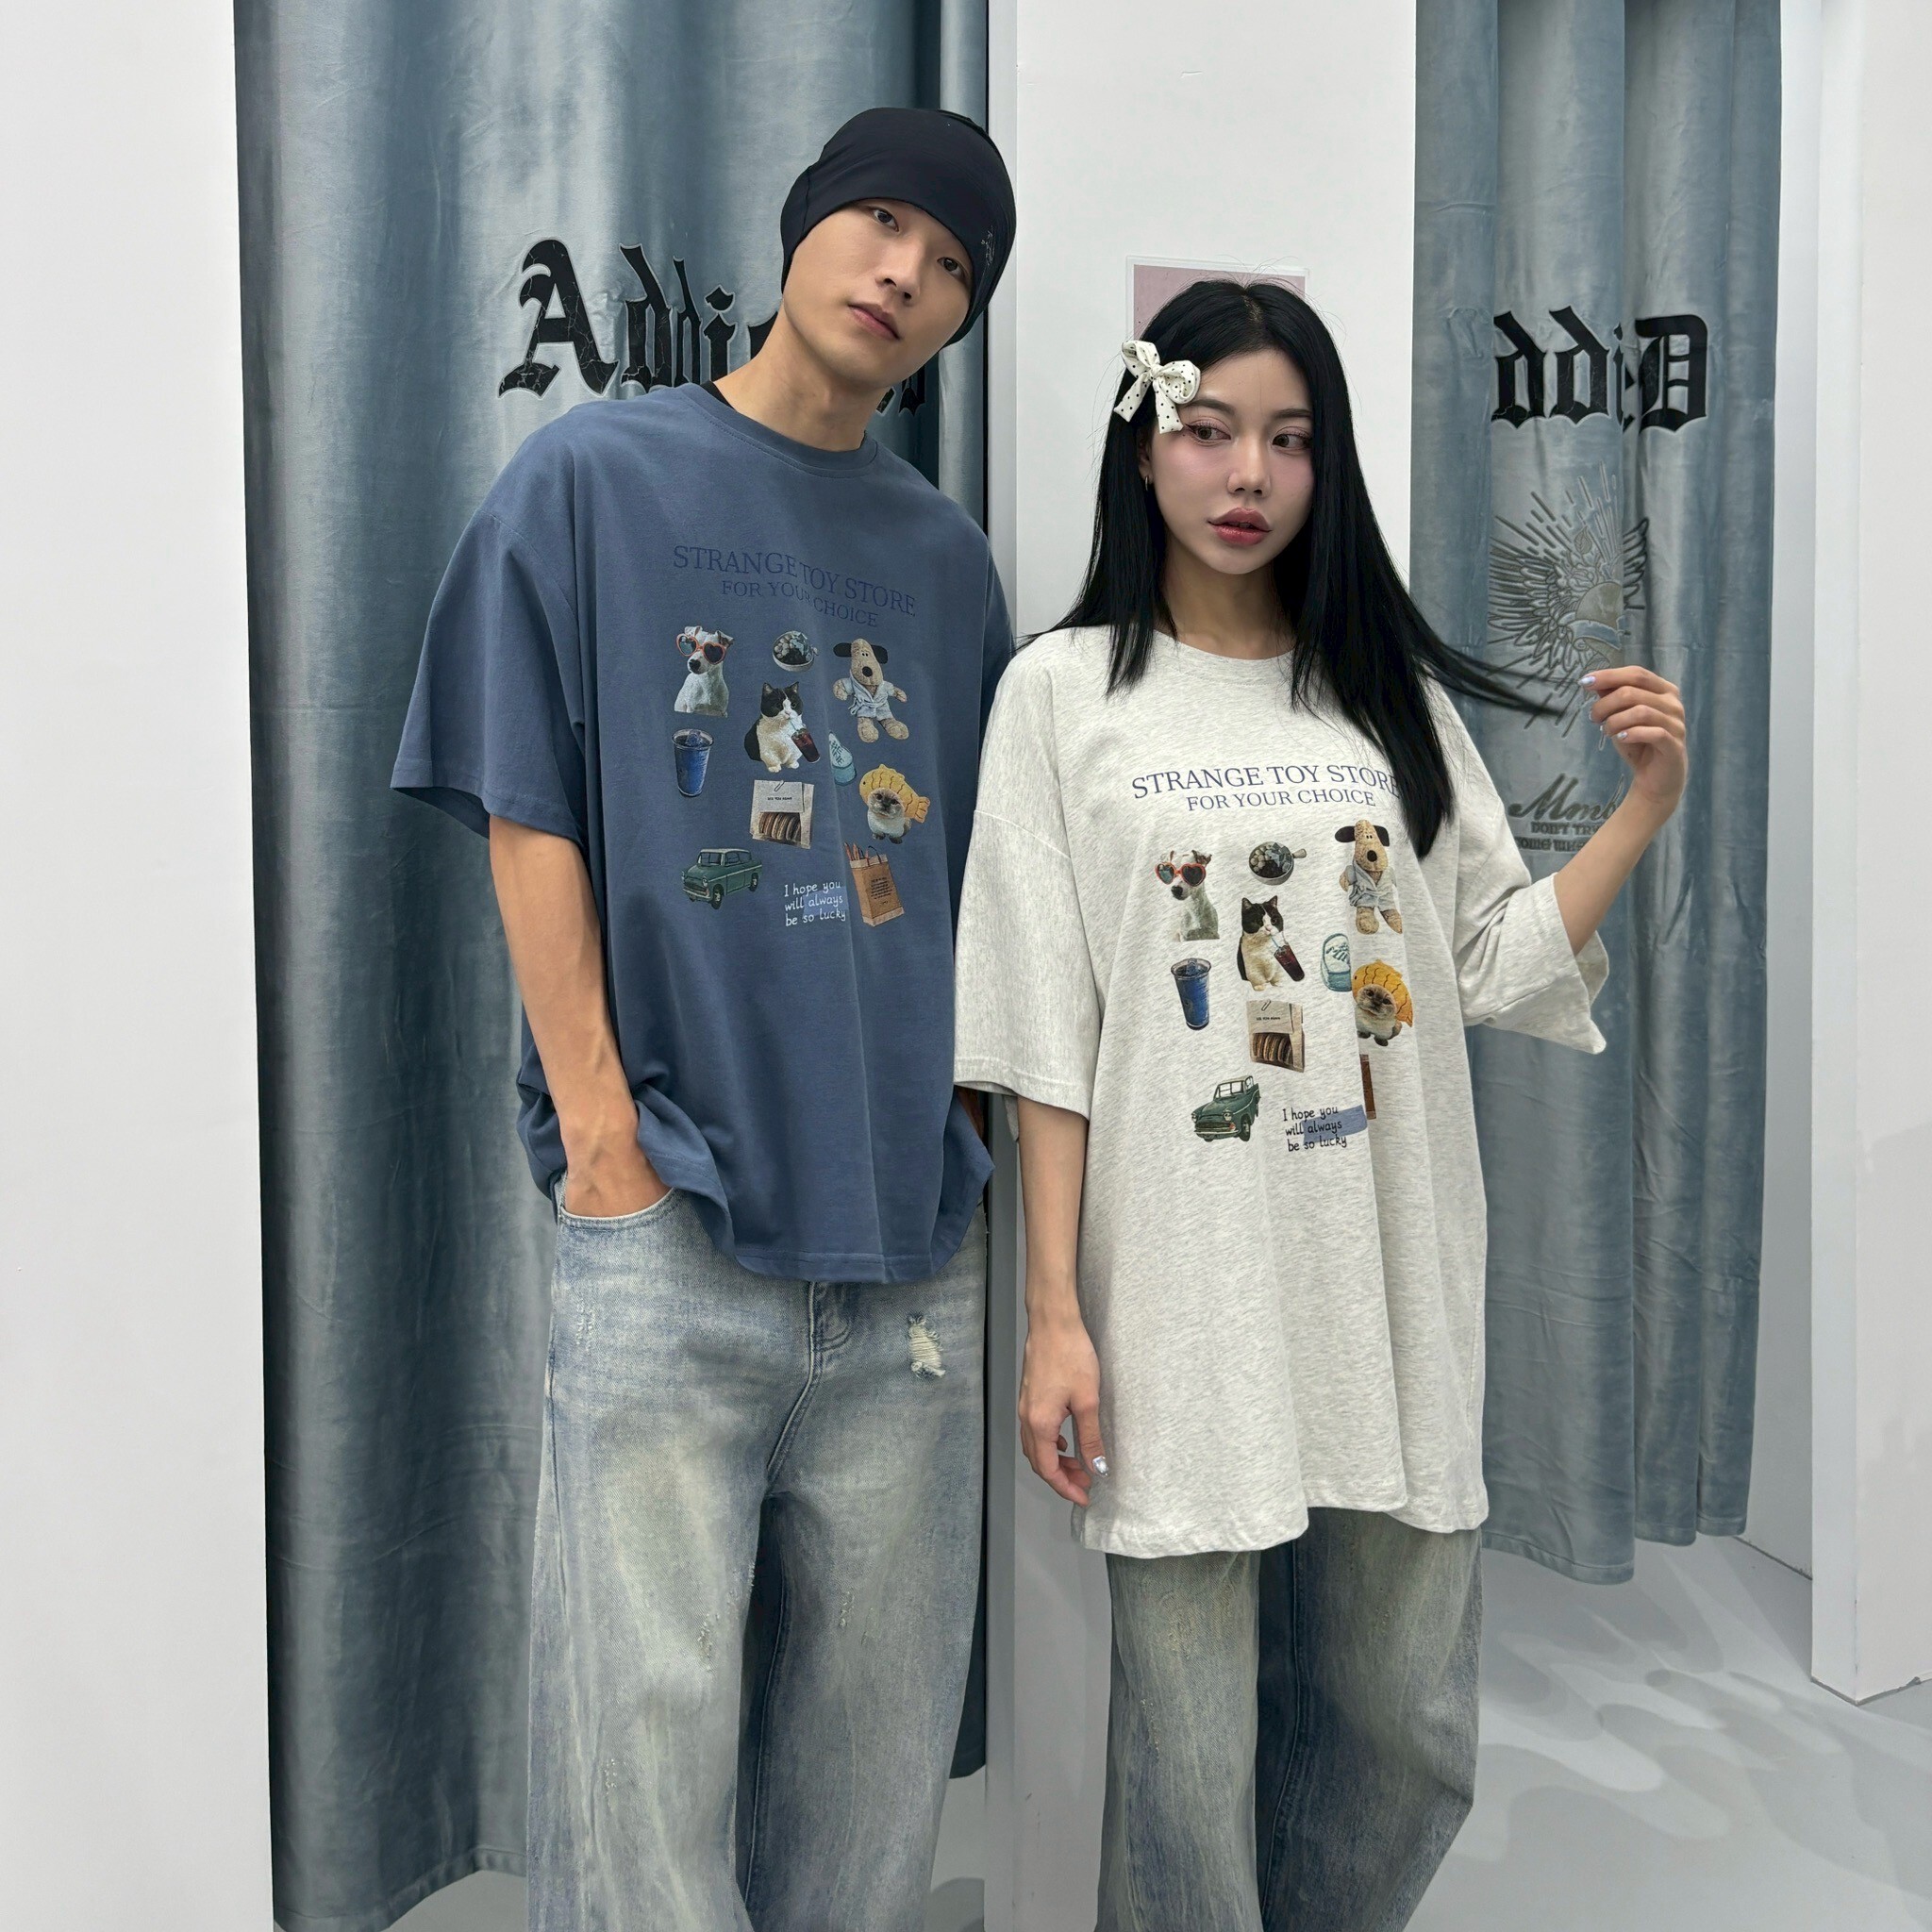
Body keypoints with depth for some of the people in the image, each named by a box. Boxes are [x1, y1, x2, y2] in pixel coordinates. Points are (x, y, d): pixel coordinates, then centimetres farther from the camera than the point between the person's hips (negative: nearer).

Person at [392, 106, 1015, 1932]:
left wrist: (970, 1125, 8)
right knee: (646, 1730, 1)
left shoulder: (946, 555, 15)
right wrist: (603, 1135, -8)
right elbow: (530, 820, -2)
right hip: (672, 1219, -4)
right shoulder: (595, 476, 4)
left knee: (881, 1745, 13)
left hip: (913, 1230, 4)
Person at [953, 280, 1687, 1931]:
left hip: (1394, 1285, 4)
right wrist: (1055, 1313, -7)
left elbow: (1499, 969, 8)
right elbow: (1047, 1035, -4)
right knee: (1190, 1754, 6)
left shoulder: (1394, 692, 9)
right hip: (1187, 1294, -3)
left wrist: (1645, 812, -4)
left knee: (1409, 1733, 15)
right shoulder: (1068, 691, 0)